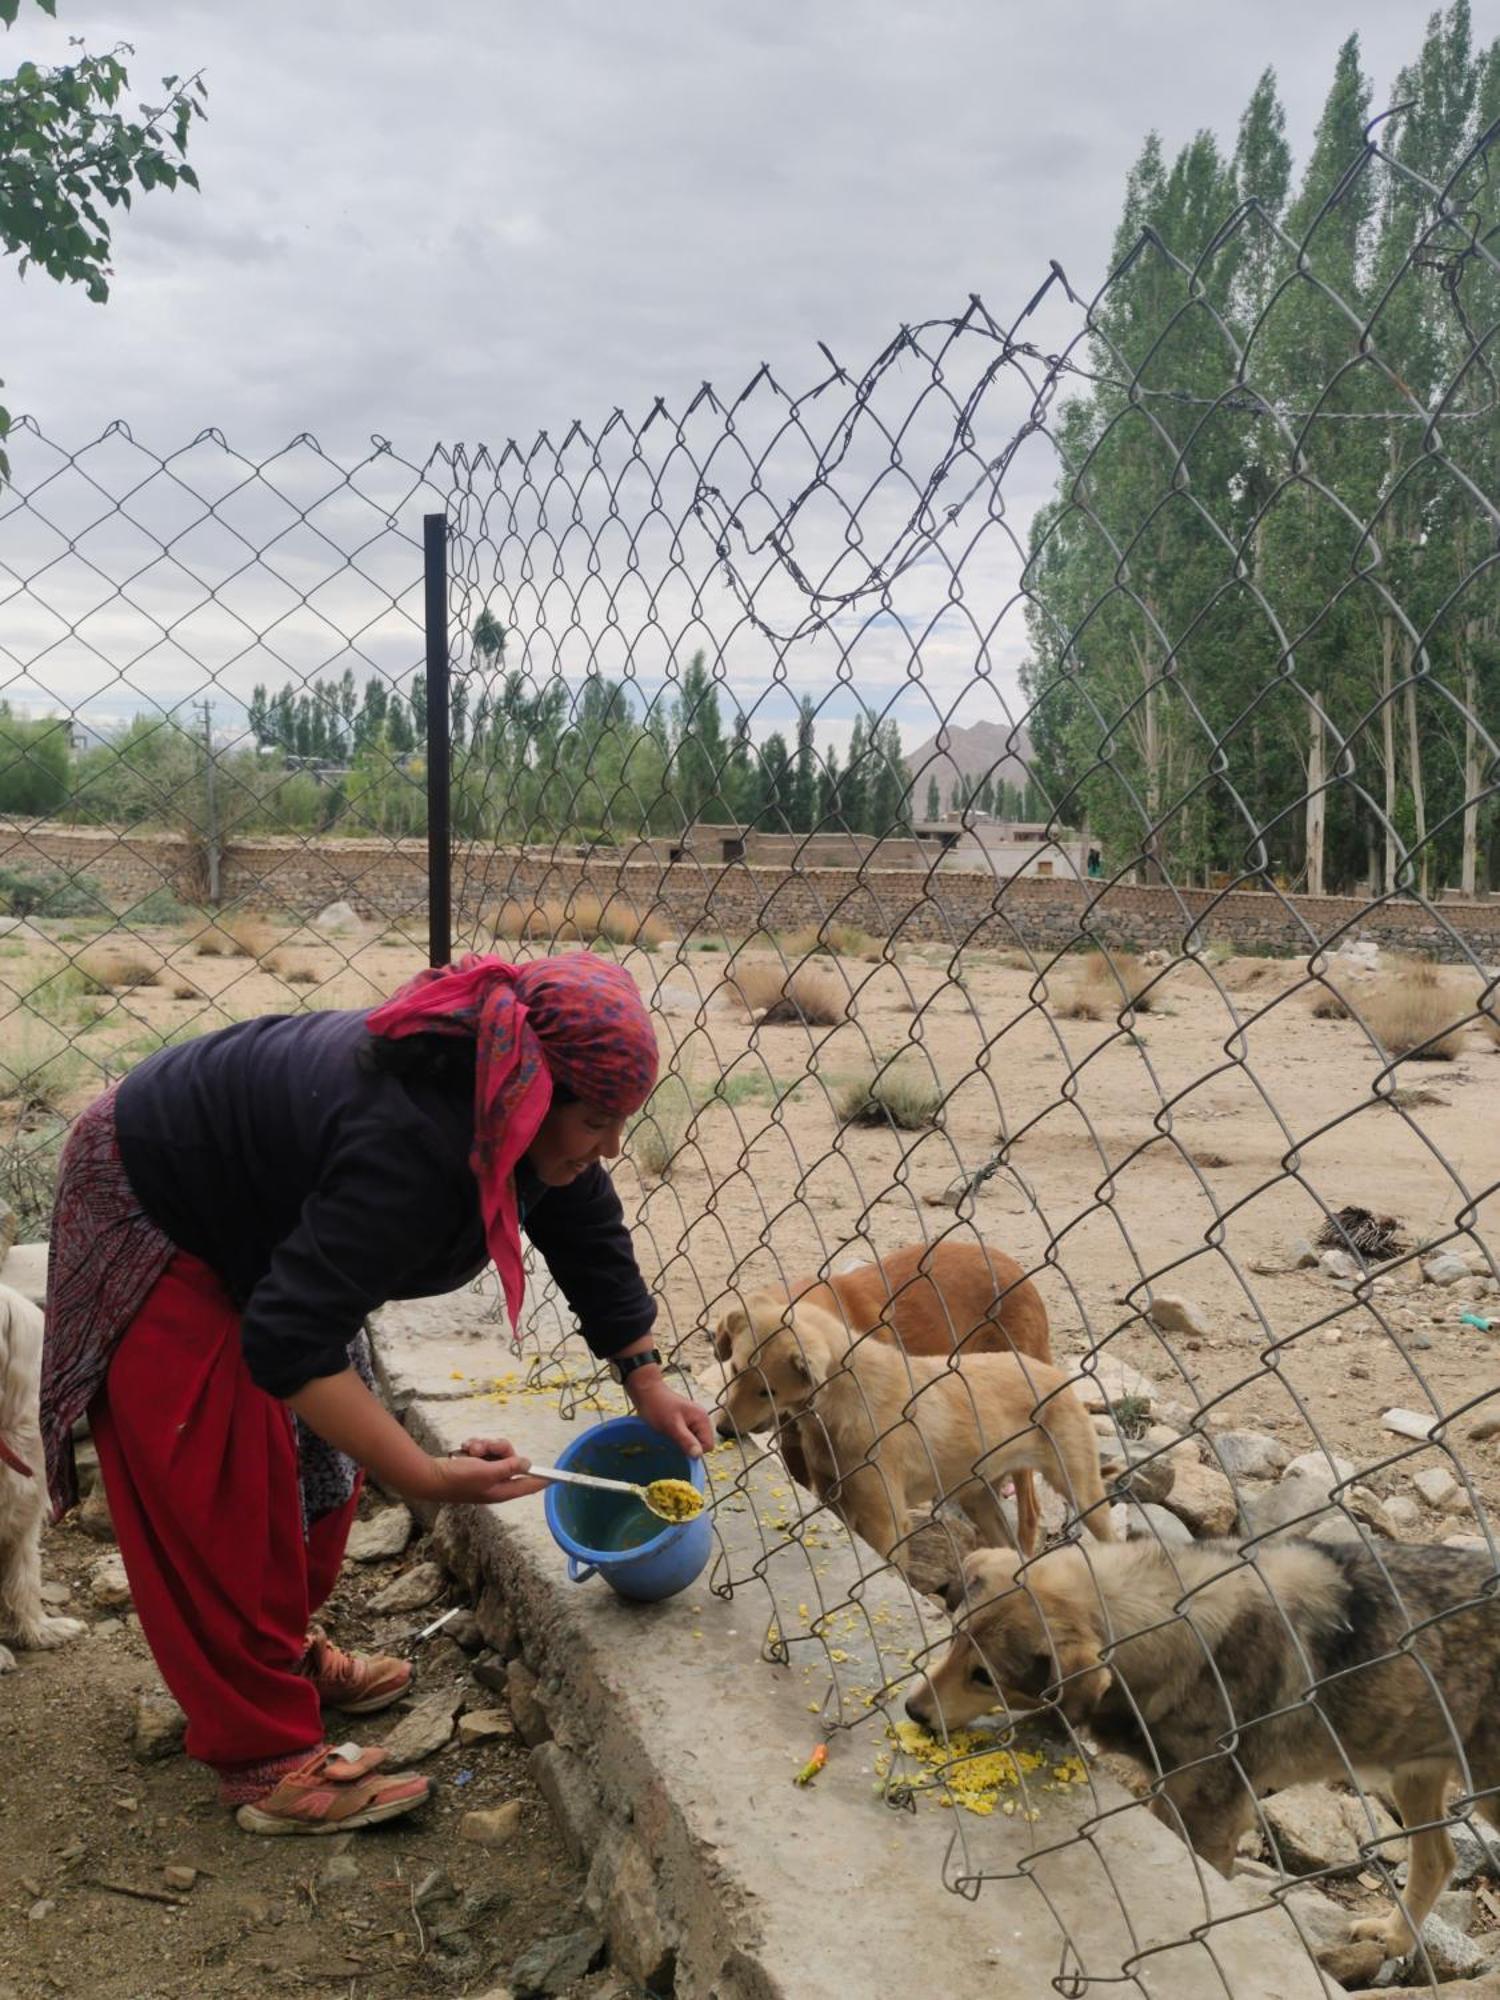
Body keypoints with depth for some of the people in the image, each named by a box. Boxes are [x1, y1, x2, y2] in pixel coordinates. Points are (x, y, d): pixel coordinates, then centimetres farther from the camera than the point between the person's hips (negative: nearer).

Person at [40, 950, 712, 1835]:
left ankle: (283, 1650, 32)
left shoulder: (502, 1087, -15)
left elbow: (589, 1230, 0)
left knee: (320, 1459, 14)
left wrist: (646, 1376, -2)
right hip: (156, 1222, -9)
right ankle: (269, 1762, 1)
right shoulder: (410, 1152, -42)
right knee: (224, 1501, -6)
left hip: (259, 1221, 9)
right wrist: (429, 1478, -41)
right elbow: (289, 1344, -41)